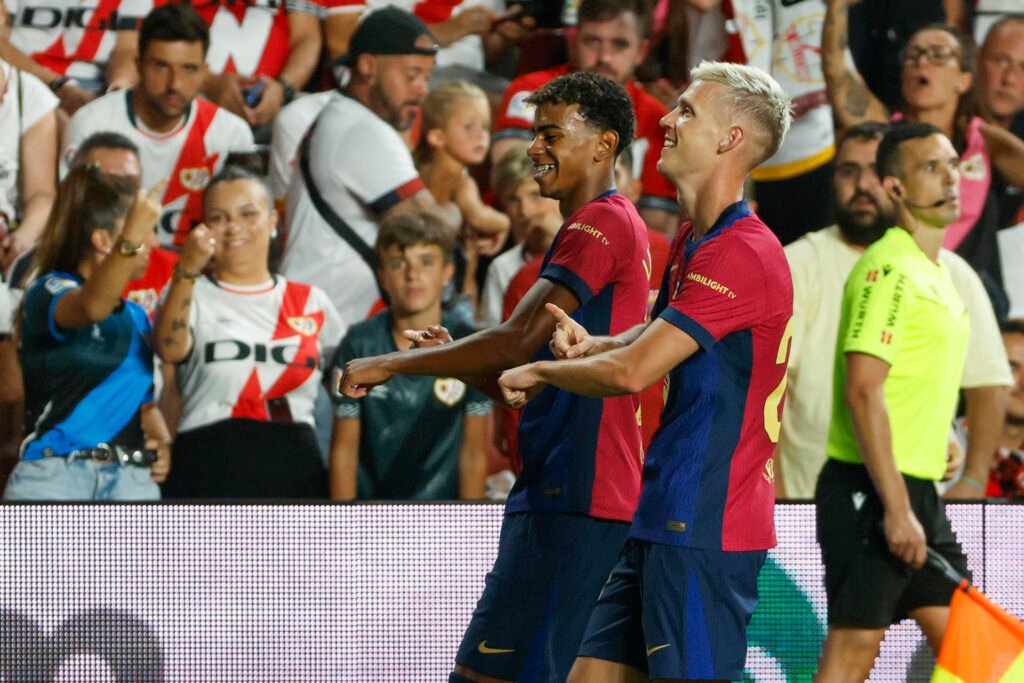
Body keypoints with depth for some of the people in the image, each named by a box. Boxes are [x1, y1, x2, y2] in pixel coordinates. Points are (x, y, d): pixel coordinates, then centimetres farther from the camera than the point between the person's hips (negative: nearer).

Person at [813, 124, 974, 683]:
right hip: (872, 491, -9)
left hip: (918, 489, 9)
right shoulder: (888, 269, -14)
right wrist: (895, 507, -24)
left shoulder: (937, 274, 16)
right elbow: (863, 390, -21)